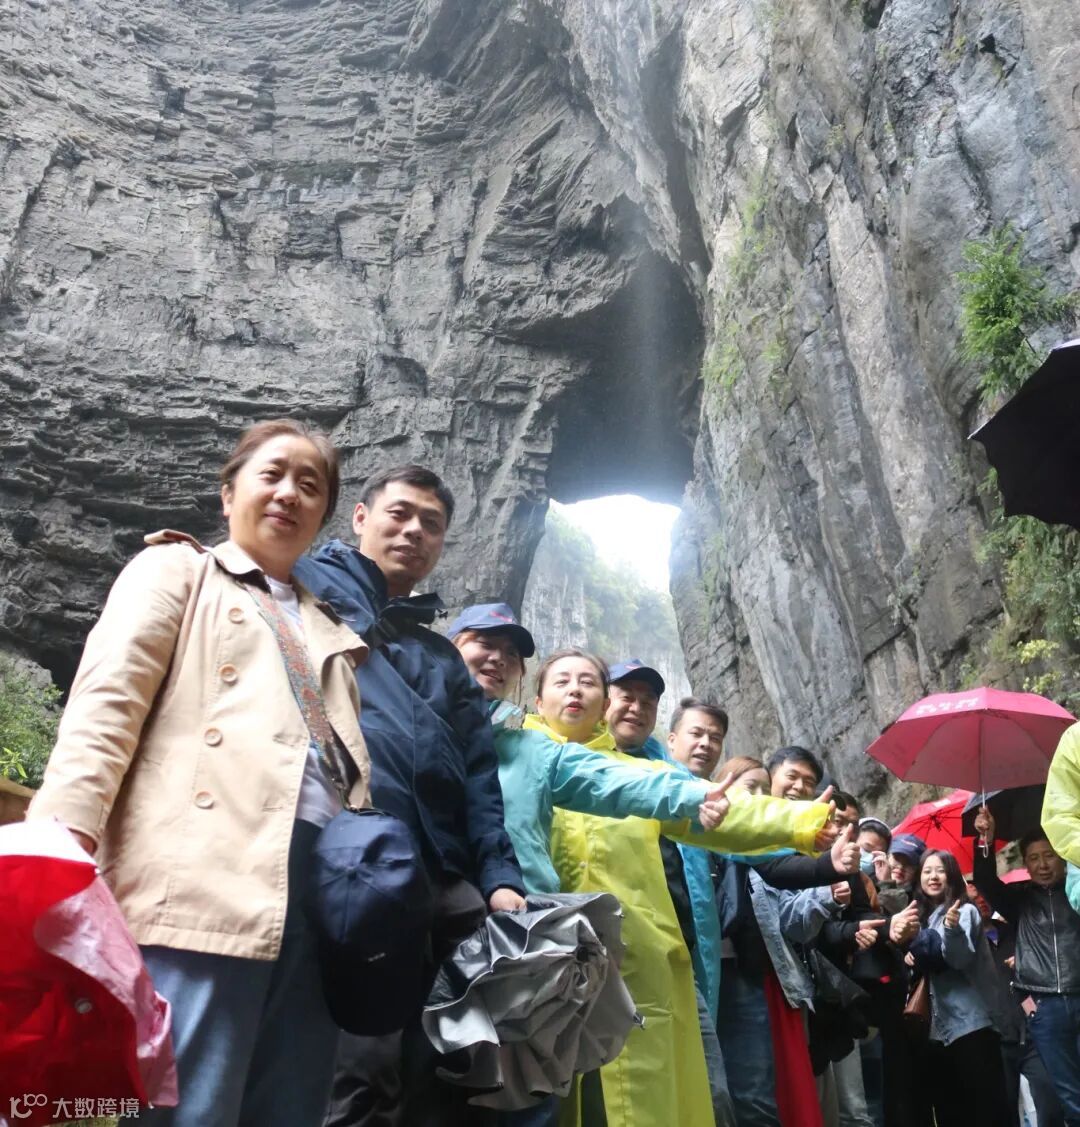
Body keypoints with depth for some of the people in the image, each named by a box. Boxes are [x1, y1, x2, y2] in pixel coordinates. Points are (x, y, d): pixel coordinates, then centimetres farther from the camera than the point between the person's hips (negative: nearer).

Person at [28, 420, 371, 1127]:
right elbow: (107, 700, 0)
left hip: (324, 884, 5)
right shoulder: (178, 570, 16)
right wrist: (67, 832, -15)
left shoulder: (328, 630, 29)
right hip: (206, 877, -5)